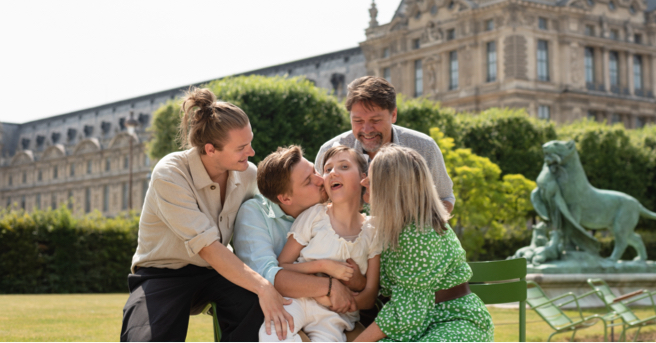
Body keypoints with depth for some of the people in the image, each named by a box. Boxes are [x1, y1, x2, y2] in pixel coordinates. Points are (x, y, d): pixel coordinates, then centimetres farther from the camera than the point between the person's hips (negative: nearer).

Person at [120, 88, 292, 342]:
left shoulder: (248, 175, -5)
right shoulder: (169, 175, -23)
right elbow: (207, 247, -32)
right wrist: (263, 287, -42)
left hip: (213, 272, 4)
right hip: (163, 273, -4)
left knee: (258, 302, -30)